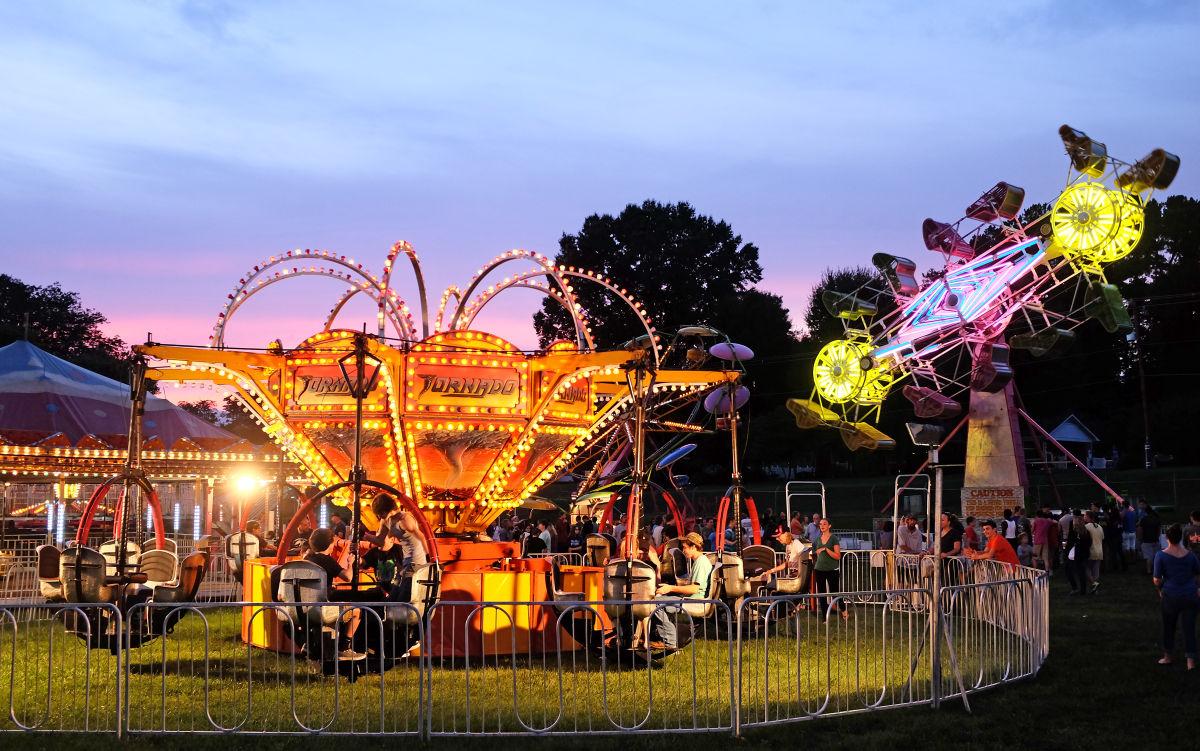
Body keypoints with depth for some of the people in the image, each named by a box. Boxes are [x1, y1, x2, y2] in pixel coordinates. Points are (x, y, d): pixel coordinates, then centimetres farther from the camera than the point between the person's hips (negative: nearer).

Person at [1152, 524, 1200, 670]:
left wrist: (1161, 589, 10)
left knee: (1169, 626, 16)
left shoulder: (1161, 555, -9)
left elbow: (1157, 580, -10)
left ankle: (1167, 657, 28)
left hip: (1171, 596, -1)